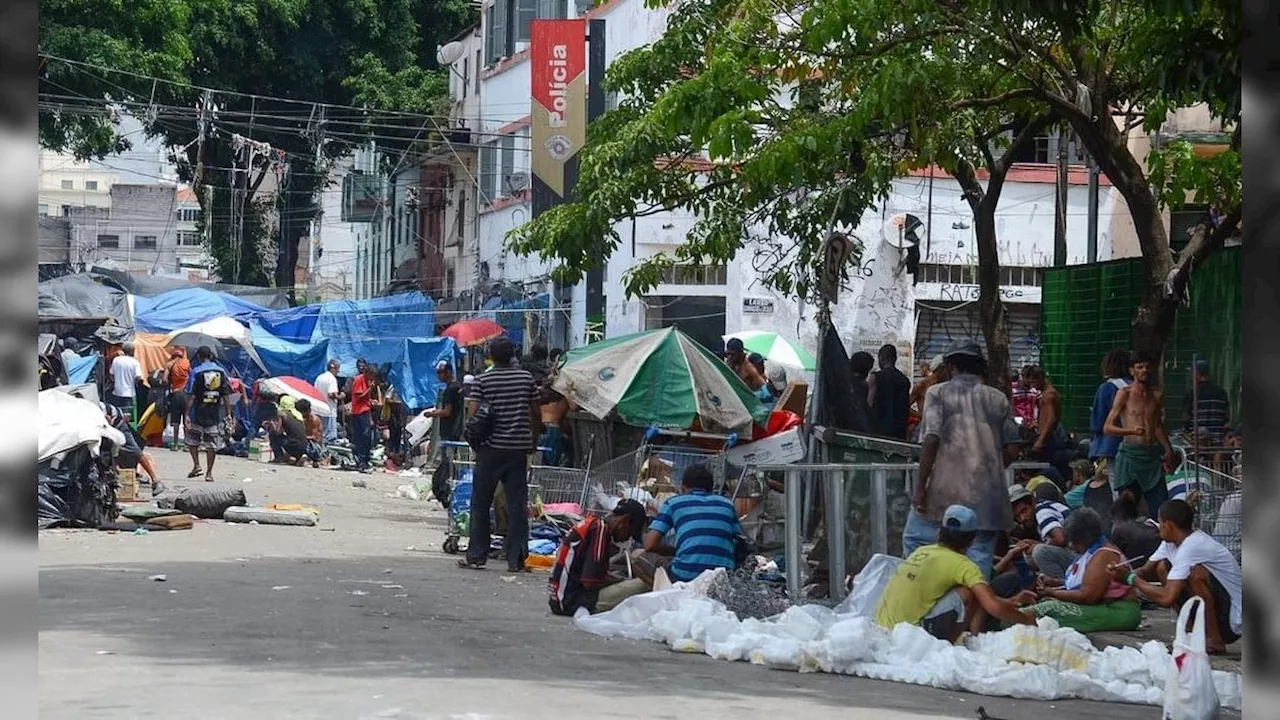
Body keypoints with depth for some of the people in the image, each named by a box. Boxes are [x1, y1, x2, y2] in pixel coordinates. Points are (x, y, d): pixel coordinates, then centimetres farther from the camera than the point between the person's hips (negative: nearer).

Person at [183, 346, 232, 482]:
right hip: (216, 414, 2)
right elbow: (226, 395, 4)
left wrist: (187, 414, -8)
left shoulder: (196, 372, -6)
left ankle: (196, 465, 5)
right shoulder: (221, 371, 4)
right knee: (212, 443, 6)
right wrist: (228, 414, 8)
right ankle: (209, 473, 5)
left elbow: (191, 395, -9)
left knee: (192, 439, 17)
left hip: (198, 412, -2)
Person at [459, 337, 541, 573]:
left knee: (481, 503, 9)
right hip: (519, 448, 2)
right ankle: (516, 559, 1)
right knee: (517, 505, 3)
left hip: (491, 447, -2)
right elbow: (536, 414, 5)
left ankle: (476, 555, 11)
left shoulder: (483, 380, -4)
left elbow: (473, 414, -8)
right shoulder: (526, 377, 3)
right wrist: (532, 439, 18)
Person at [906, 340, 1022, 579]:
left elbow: (931, 441, -10)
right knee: (979, 559, 4)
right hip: (988, 496, 3)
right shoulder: (998, 399, 12)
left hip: (946, 491, -3)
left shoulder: (938, 393, 2)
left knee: (914, 541, 13)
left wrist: (920, 487, -7)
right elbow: (1012, 450, 9)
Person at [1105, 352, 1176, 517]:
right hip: (1130, 453, -4)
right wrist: (1132, 431, -21)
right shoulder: (1124, 394, -1)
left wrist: (1168, 450, 17)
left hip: (1153, 454, 4)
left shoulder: (1157, 395, 13)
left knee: (1161, 508, -5)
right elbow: (1108, 427, -6)